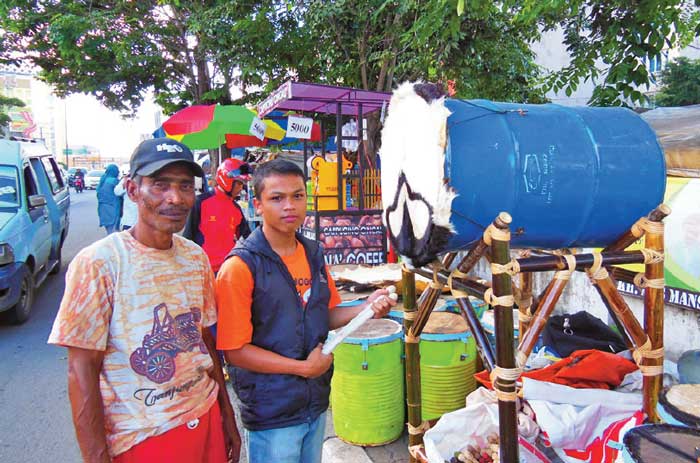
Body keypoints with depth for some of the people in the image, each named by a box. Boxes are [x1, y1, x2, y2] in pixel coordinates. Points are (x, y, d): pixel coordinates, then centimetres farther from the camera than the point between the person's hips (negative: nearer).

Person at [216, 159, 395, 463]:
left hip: (316, 402, 7)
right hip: (272, 415, -6)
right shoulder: (240, 267, -19)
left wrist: (366, 309, -7)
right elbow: (235, 350, -19)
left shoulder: (314, 254, 2)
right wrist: (303, 367, -18)